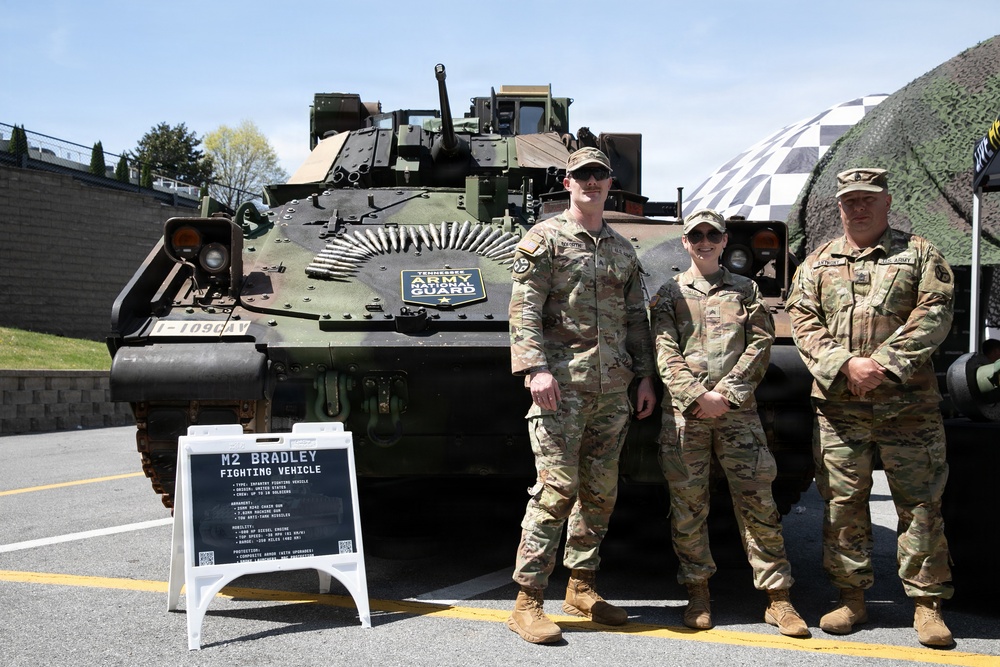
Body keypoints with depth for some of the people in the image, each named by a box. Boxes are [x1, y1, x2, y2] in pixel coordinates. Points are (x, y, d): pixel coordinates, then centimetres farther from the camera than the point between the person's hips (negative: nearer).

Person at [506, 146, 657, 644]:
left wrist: (645, 377, 13)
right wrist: (535, 368, -19)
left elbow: (636, 318, 20)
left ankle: (581, 587, 22)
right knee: (557, 487, -11)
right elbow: (524, 310, -8)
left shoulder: (623, 250, 18)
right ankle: (527, 601, -4)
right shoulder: (544, 239, 0)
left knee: (600, 491, 9)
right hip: (562, 383, -6)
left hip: (612, 388, 6)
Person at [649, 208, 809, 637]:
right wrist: (697, 396, -12)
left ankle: (778, 598, 3)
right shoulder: (669, 293, 12)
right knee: (688, 502, 1)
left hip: (737, 408, 0)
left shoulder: (746, 290, 15)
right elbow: (666, 353, 1)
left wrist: (725, 395, -7)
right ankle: (697, 593, 13)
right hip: (683, 410, 0)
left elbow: (759, 346, 4)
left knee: (758, 499, -3)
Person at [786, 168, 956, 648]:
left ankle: (927, 604, 10)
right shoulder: (817, 263, 14)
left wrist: (884, 364, -15)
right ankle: (851, 598, 16)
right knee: (842, 503, 4)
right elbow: (803, 322, 4)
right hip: (838, 406, 2)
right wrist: (846, 365, -12)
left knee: (920, 503, 0)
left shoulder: (919, 255, 8)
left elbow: (934, 314, -4)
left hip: (908, 405, -2)